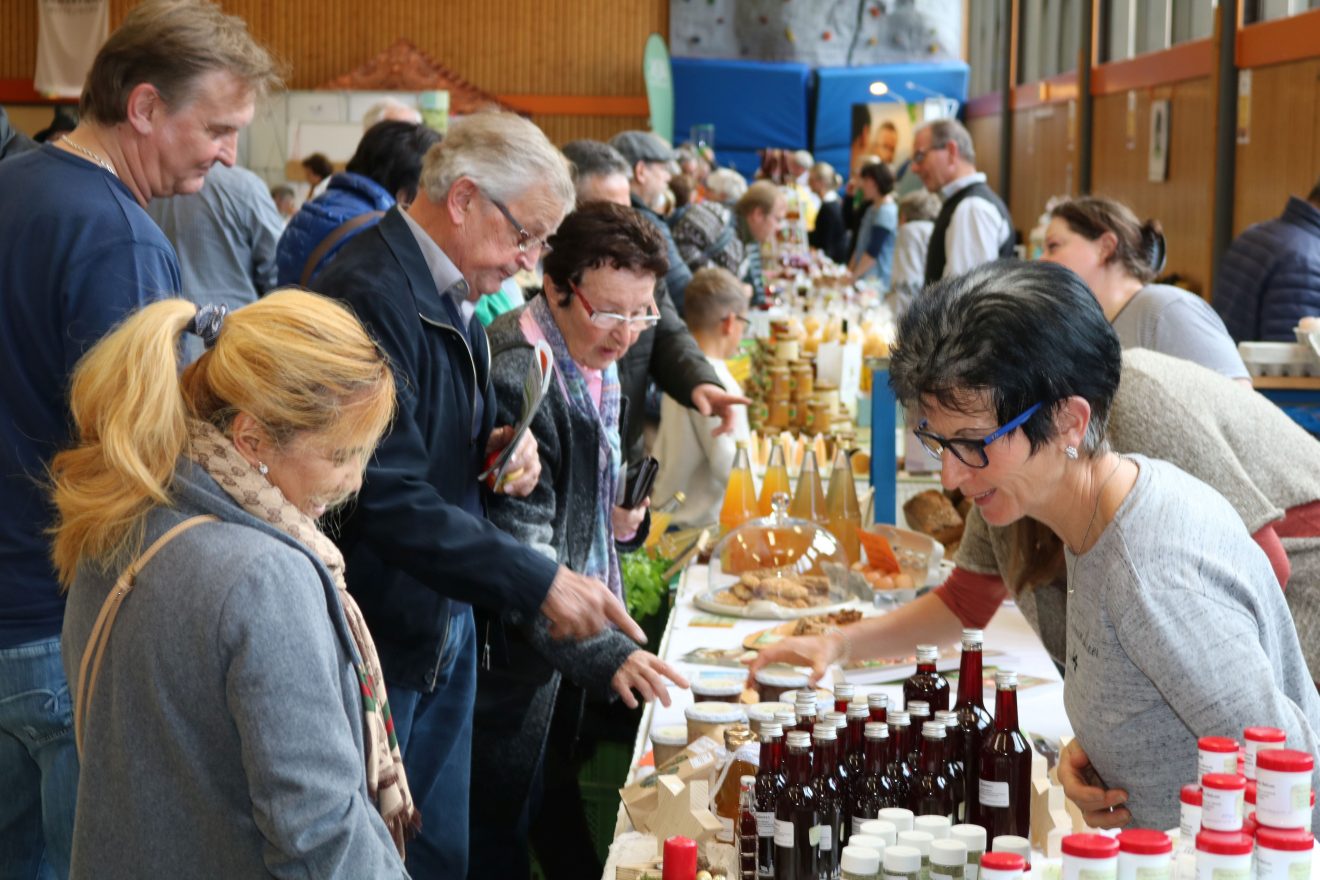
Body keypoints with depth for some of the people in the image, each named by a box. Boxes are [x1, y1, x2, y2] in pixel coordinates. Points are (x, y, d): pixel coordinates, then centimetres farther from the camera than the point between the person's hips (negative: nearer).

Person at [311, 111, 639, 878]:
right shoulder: (373, 294, -22)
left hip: (447, 624, 9)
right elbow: (391, 497, -28)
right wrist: (539, 583, -27)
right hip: (382, 635, -9)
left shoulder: (453, 293, 9)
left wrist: (500, 447, 0)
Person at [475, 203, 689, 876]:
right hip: (514, 660, -9)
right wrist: (604, 654, -32)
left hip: (566, 639, 9)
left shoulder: (597, 360, 5)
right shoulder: (514, 378, -25)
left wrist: (620, 518, -2)